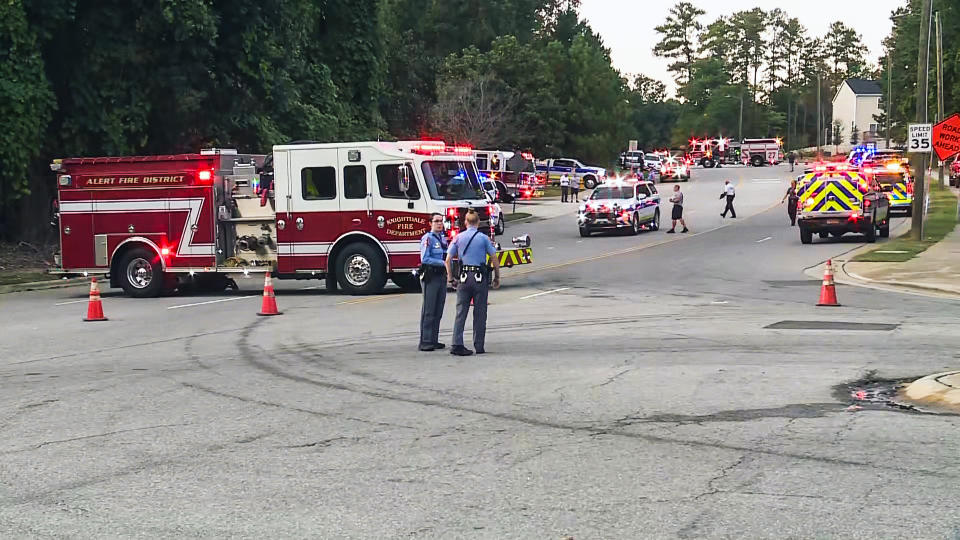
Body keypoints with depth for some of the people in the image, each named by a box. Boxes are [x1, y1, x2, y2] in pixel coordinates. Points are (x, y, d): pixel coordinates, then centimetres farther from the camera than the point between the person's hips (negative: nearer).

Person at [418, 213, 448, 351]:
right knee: (428, 310, -7)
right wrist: (443, 262, -20)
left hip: (441, 276, 8)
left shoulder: (443, 238, 16)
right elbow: (425, 259, -17)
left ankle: (434, 340, 15)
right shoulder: (427, 238, -8)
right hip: (430, 277, -8)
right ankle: (425, 342, -7)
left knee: (438, 311, 9)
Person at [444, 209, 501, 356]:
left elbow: (448, 260, 2)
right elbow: (494, 260, -2)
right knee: (480, 313, 6)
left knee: (461, 312, 3)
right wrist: (497, 277, 9)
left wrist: (451, 278, 11)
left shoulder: (458, 238, 4)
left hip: (464, 277, 2)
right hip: (480, 278, -2)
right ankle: (479, 346, 9)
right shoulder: (483, 238, -1)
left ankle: (457, 344, -7)